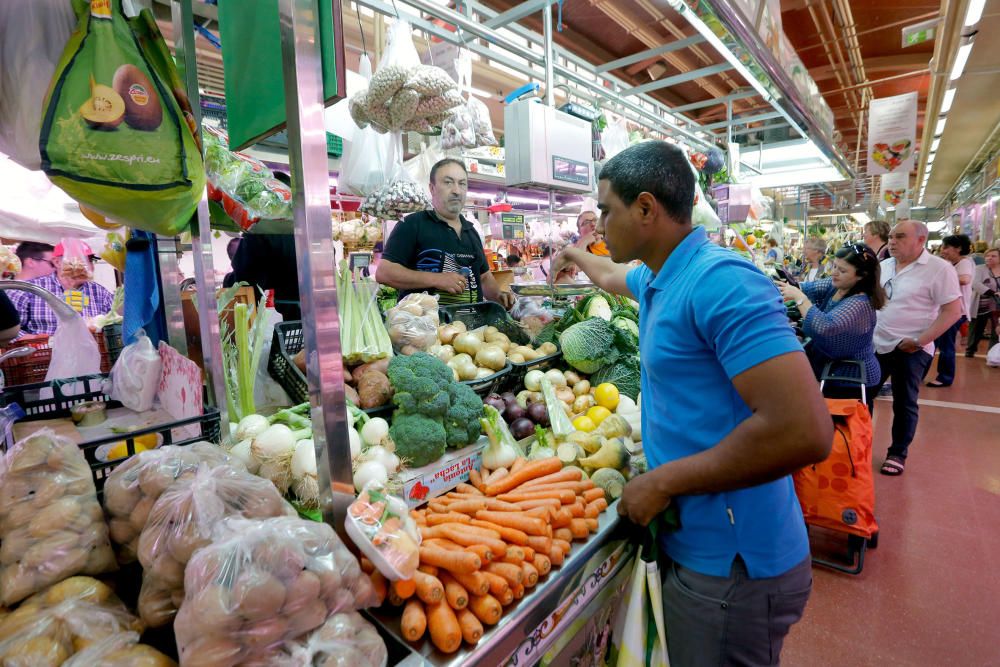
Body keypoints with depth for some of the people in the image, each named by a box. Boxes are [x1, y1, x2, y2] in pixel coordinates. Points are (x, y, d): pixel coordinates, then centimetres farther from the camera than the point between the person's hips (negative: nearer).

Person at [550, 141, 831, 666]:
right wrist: (573, 256, 48)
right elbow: (611, 276, 30)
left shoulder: (720, 280, -24)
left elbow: (805, 433, -30)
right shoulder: (657, 278, 5)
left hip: (730, 565, -8)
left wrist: (662, 483, -22)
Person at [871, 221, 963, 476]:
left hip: (909, 350, -5)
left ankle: (898, 453, 24)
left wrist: (920, 342, -19)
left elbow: (952, 311, -13)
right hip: (875, 345, 5)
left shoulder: (939, 268, -10)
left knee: (904, 404, 8)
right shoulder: (884, 266, 7)